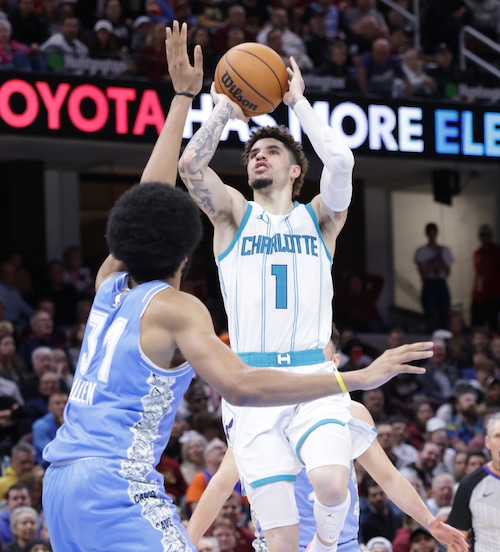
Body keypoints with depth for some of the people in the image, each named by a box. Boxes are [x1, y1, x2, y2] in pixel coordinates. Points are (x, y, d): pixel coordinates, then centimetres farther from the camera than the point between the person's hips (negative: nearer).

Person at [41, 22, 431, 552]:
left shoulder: (111, 283, 14)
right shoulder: (176, 309, -7)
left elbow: (149, 196, 26)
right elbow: (241, 386, -22)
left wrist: (183, 97, 32)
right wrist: (360, 378, -21)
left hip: (61, 479, 9)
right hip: (117, 483, -9)